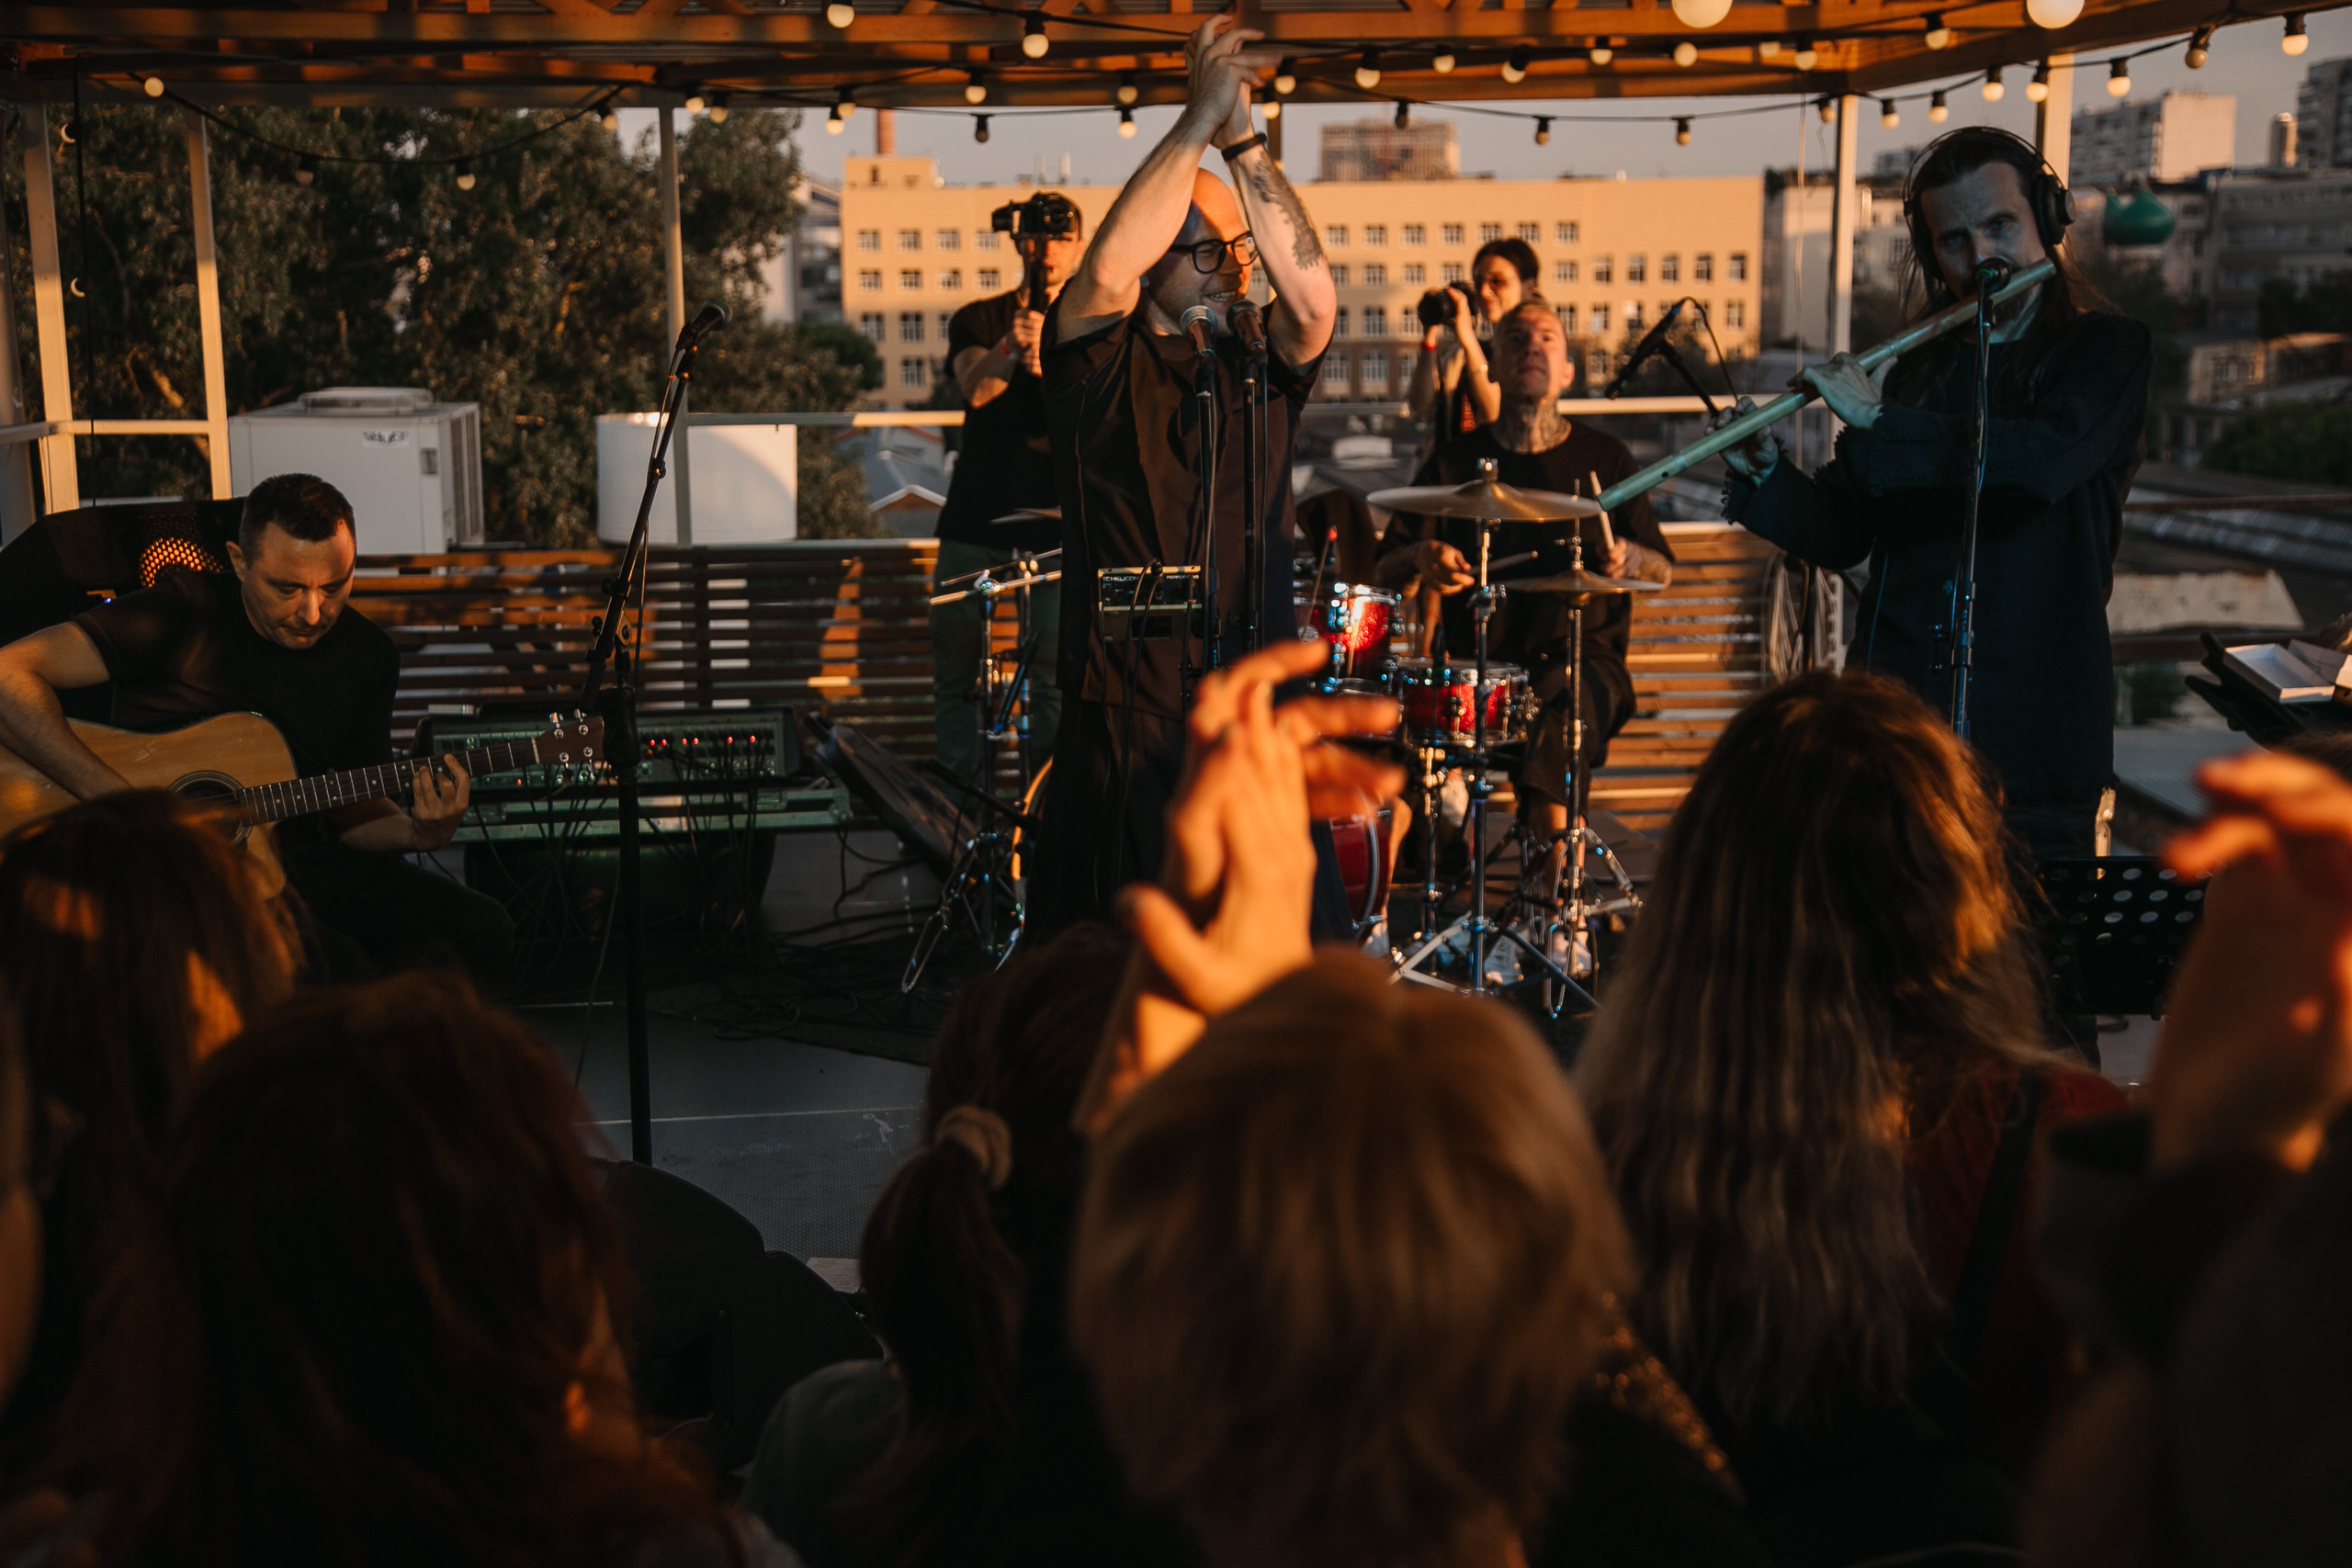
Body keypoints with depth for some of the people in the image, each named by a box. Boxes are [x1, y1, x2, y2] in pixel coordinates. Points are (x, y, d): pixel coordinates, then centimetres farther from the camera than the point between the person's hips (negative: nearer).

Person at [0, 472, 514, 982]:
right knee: (333, 962, -34)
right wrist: (118, 803, -26)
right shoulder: (186, 615, -11)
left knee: (480, 929, -13)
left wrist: (416, 834, -11)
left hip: (299, 858, 6)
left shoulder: (367, 653, 5)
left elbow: (350, 808, 12)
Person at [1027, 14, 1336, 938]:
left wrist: (1242, 138, -17)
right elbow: (1106, 273, -21)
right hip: (1124, 724, -3)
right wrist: (1199, 119, -19)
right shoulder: (1099, 362, 1)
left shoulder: (1262, 367, 9)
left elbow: (1314, 296, -12)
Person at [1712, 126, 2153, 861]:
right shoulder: (1917, 368, 13)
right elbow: (1842, 534, 14)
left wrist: (1879, 421, -16)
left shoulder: (2107, 349, 0)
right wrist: (1764, 477, -4)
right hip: (1895, 722, 4)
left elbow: (2043, 458, -21)